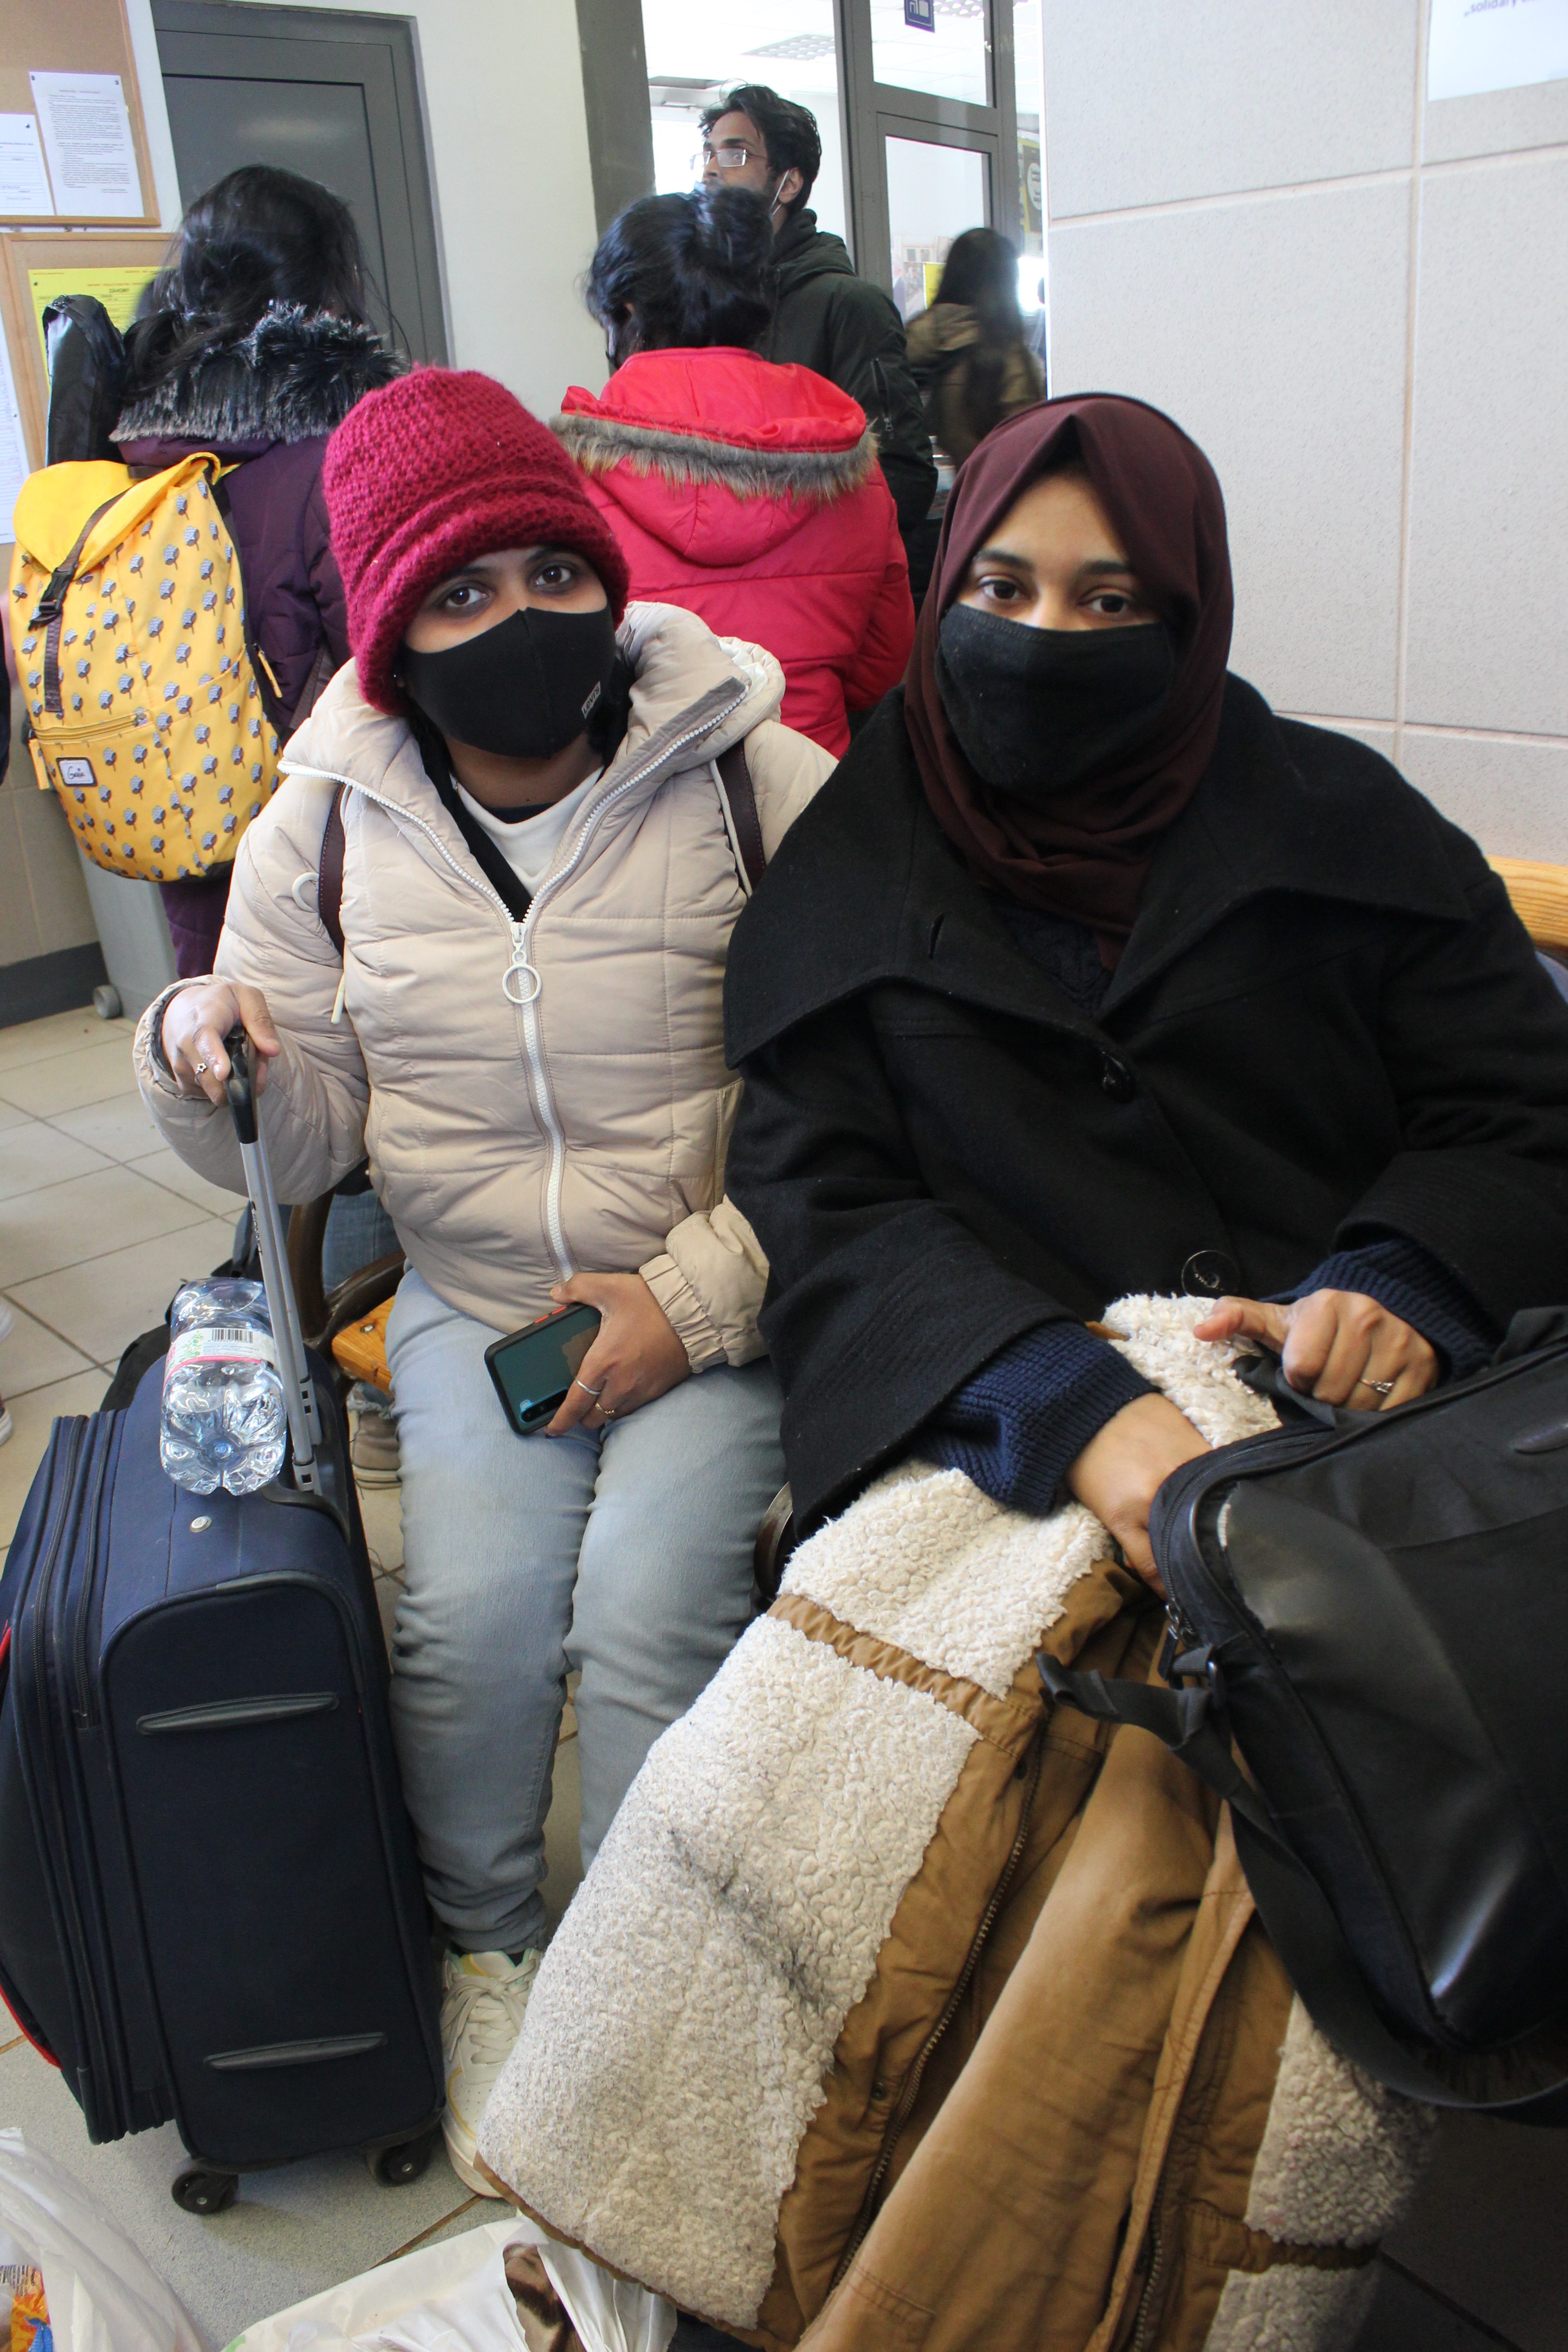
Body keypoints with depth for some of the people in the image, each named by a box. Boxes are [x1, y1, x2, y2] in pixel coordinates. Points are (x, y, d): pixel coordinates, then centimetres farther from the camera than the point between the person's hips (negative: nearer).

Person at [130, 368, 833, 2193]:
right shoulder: (325, 827, -1)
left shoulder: (760, 784, -10)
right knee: (474, 1608, -18)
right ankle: (481, 1952, 14)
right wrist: (210, 1063, -19)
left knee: (648, 1603, -22)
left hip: (723, 1301, -2)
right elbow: (303, 1148, 4)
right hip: (474, 1300, 2)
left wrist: (700, 1295, -17)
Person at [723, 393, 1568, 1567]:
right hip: (1009, 1440, 0)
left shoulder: (1339, 821, 10)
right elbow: (822, 1205, -2)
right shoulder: (847, 875, 7)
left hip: (1356, 1424, 1)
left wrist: (1402, 1284, -13)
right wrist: (1069, 1404, -19)